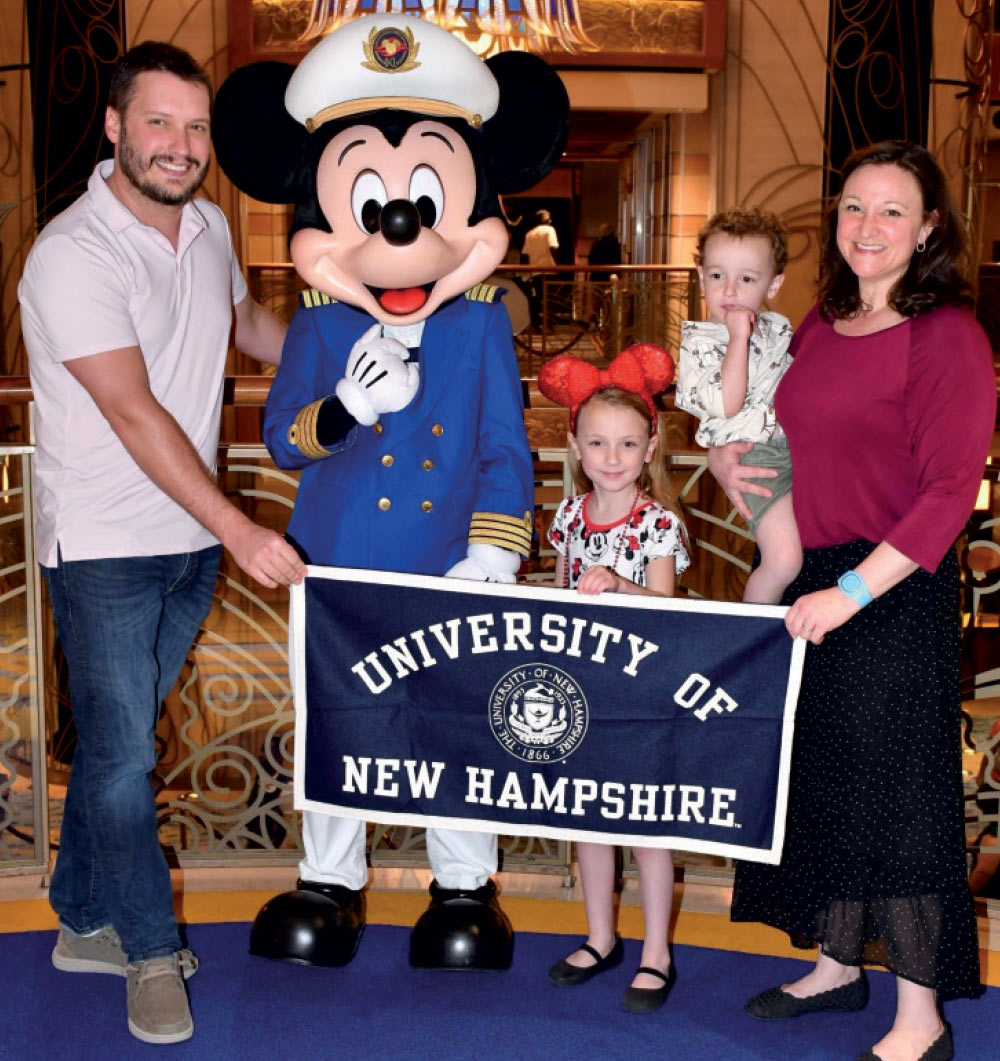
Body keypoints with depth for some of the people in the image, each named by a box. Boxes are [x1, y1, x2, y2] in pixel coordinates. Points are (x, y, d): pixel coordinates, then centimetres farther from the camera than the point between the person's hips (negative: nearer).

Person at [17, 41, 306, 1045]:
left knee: (120, 740, 16)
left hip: (192, 540, 6)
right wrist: (239, 530, -27)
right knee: (121, 755, 1)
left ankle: (84, 923, 32)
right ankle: (151, 950, 20)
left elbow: (246, 319, 27)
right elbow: (136, 415, -24)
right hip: (104, 547, -6)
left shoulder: (206, 226, 5)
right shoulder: (72, 256, -18)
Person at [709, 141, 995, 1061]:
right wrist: (726, 455, 3)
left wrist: (851, 592, -22)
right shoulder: (821, 325, 10)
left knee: (894, 789, 0)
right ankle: (837, 965, 35)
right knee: (816, 777, 16)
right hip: (808, 582, 8)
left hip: (895, 593, -7)